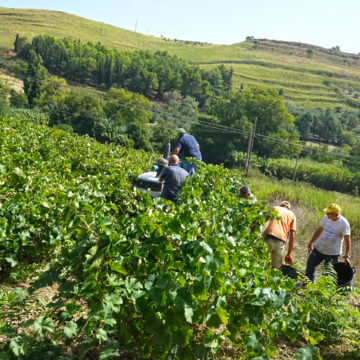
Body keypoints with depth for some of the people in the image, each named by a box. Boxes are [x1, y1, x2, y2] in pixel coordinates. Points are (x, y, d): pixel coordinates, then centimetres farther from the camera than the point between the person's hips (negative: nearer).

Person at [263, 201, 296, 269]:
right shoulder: (292, 215, 23)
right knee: (276, 267, 11)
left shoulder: (275, 208, 22)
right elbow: (292, 236, 13)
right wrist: (289, 254, 15)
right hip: (280, 241, 1)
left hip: (268, 236, -1)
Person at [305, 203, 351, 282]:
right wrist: (311, 242, 2)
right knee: (310, 265, 18)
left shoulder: (344, 224, -21)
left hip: (332, 253, -6)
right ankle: (309, 282, 42)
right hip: (318, 248, 6)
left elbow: (347, 241, -19)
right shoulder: (326, 217, -6)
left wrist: (346, 257, -25)